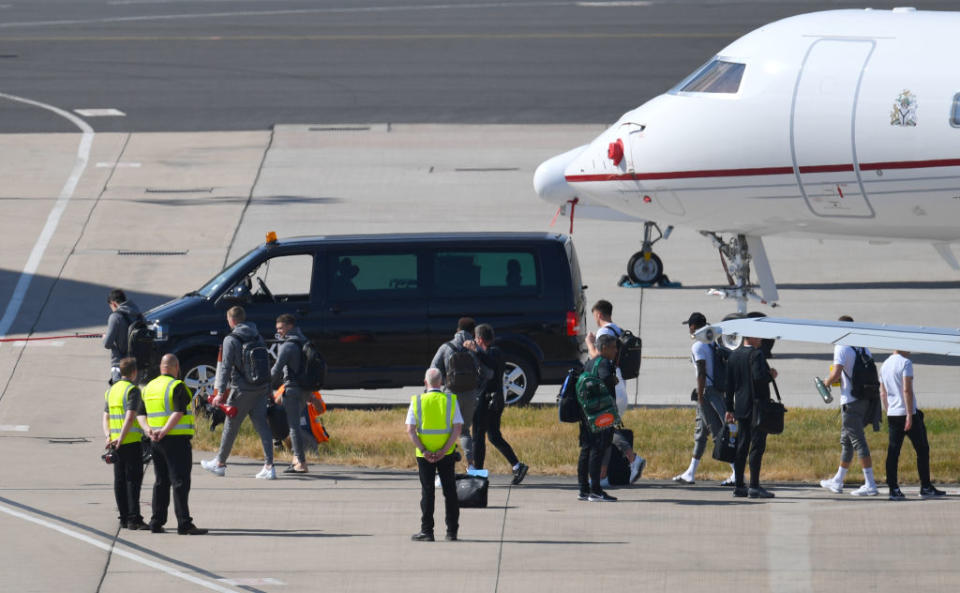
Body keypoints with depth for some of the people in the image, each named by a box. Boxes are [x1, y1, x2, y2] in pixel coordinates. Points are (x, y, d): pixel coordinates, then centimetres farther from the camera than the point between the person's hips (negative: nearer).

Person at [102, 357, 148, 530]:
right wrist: (121, 439, -20)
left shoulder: (111, 390, 14)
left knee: (120, 480, 9)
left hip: (116, 443, 7)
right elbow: (130, 417, -19)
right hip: (132, 441, -7)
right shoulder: (132, 390, -11)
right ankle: (134, 519, -11)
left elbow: (106, 417, 11)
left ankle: (124, 517, 11)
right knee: (133, 480, -6)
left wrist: (108, 436, 0)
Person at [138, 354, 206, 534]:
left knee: (161, 482, 14)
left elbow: (140, 414, 11)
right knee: (180, 481, -8)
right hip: (177, 439, -7)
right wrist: (164, 431, -21)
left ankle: (156, 523, 14)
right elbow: (178, 413, -20)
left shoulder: (149, 387, 14)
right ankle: (184, 524, -13)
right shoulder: (177, 386, -9)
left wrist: (148, 430, -4)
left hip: (156, 444, 7)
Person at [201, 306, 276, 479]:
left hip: (241, 391, -5)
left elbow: (226, 367, -13)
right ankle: (269, 466, -6)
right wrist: (269, 390, 23)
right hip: (261, 390, 5)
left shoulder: (231, 340, -8)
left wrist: (220, 392, -14)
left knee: (231, 426, 8)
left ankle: (220, 463, 21)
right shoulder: (257, 337, 11)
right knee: (262, 426, 3)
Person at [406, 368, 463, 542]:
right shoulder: (451, 400, -2)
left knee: (427, 492, 5)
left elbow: (410, 430, -9)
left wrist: (423, 451, -12)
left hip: (424, 454, -1)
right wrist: (444, 451, -11)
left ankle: (427, 531, 3)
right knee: (449, 491, 8)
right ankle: (452, 531, 9)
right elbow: (458, 428, -9)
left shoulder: (417, 402, -2)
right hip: (447, 454, 1)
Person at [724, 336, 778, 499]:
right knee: (757, 446, -6)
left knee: (742, 446, 11)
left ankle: (739, 486, 12)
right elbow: (759, 377, -26)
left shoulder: (734, 355, 11)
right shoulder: (756, 354, -13)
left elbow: (729, 384, 12)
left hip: (741, 407, 8)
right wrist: (771, 375, -5)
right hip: (757, 406, -8)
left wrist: (729, 408, 16)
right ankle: (754, 487, -8)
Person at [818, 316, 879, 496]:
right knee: (846, 441, 18)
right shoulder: (863, 348, 12)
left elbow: (836, 373, -21)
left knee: (858, 441, -8)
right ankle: (837, 482, 28)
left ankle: (870, 485, -12)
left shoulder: (842, 348, -11)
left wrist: (827, 382, 0)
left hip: (850, 401, -8)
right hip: (865, 399, 8)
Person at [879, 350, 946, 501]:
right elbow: (907, 390, -18)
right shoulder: (905, 363, -11)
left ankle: (893, 489, -4)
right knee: (922, 450, 5)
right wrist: (909, 415, -19)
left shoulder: (885, 365, 13)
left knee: (893, 452, 2)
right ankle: (926, 488, 7)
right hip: (908, 413, -7)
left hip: (892, 414, 7)